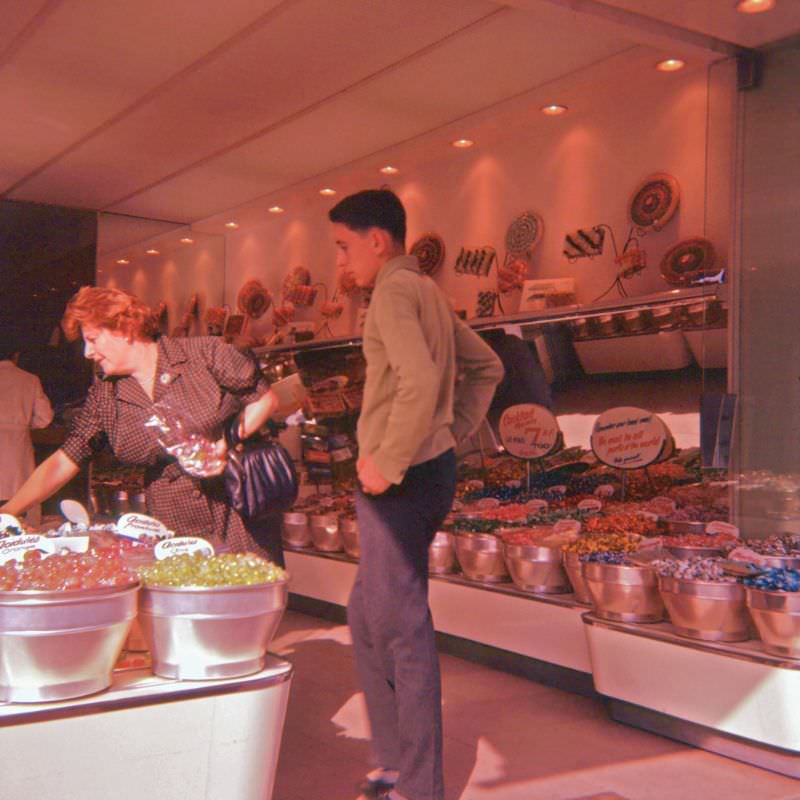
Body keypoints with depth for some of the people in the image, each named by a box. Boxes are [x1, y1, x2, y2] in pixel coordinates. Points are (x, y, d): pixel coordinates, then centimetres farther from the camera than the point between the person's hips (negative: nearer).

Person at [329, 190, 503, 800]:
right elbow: (487, 368, 24)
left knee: (402, 629, -2)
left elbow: (420, 382, -27)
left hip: (402, 481, -10)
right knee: (368, 618, 19)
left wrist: (389, 463, -19)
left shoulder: (395, 291, -12)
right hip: (429, 470, 10)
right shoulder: (428, 291, 17)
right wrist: (452, 434, 17)